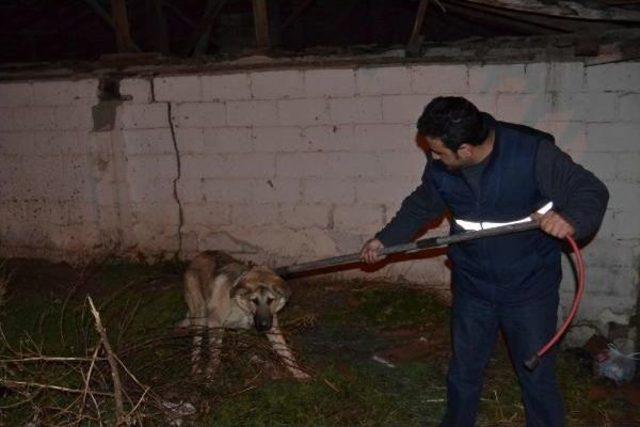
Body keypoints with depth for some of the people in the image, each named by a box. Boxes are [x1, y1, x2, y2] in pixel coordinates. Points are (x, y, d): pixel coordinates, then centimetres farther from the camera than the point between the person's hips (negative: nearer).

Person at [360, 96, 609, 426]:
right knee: (462, 372, 20)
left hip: (529, 289, -3)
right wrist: (385, 239, 5)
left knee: (537, 376, 12)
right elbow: (422, 205, 9)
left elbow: (592, 190, -17)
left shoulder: (533, 152, -23)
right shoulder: (439, 167, -10)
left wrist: (571, 218, -38)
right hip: (471, 288, 4)